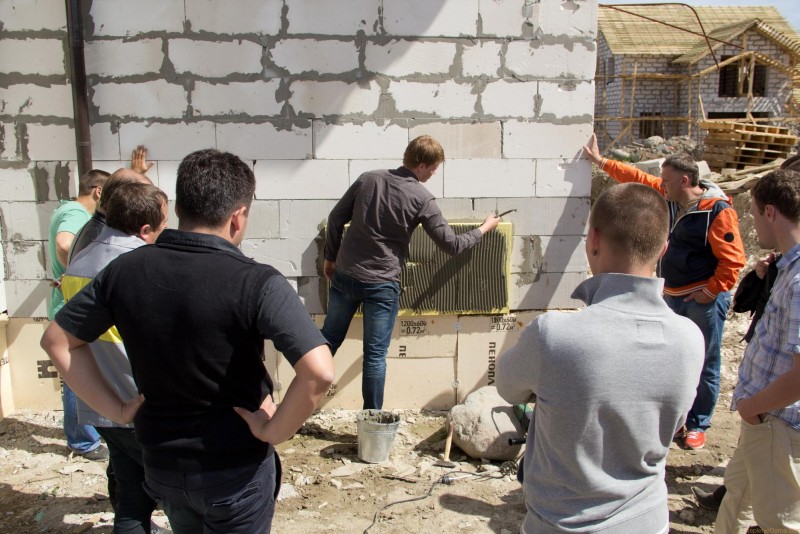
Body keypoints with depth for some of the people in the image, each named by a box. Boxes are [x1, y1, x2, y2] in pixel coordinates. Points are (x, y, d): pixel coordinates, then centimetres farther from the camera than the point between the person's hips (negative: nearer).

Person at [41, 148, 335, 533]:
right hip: (236, 469, -4)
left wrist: (115, 409, 2)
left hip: (160, 462, 4)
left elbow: (56, 339, 3)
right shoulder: (255, 283, -24)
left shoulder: (125, 270, -8)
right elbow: (319, 372, -33)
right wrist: (274, 430, -18)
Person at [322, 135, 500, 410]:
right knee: (375, 355, 5)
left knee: (328, 340, 18)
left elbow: (336, 218, 6)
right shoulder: (422, 199, -10)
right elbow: (451, 244, -5)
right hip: (381, 285, -5)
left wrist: (331, 257, 17)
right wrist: (483, 229, 12)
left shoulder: (368, 179, 2)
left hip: (345, 276, 5)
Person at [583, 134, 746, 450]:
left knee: (704, 365, 5)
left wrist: (711, 291, -16)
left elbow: (733, 259, -18)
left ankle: (698, 425, 19)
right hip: (673, 295, 8)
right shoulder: (669, 197, 3)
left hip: (704, 299, -8)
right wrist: (601, 161, 15)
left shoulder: (717, 211, -19)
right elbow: (638, 178, 14)